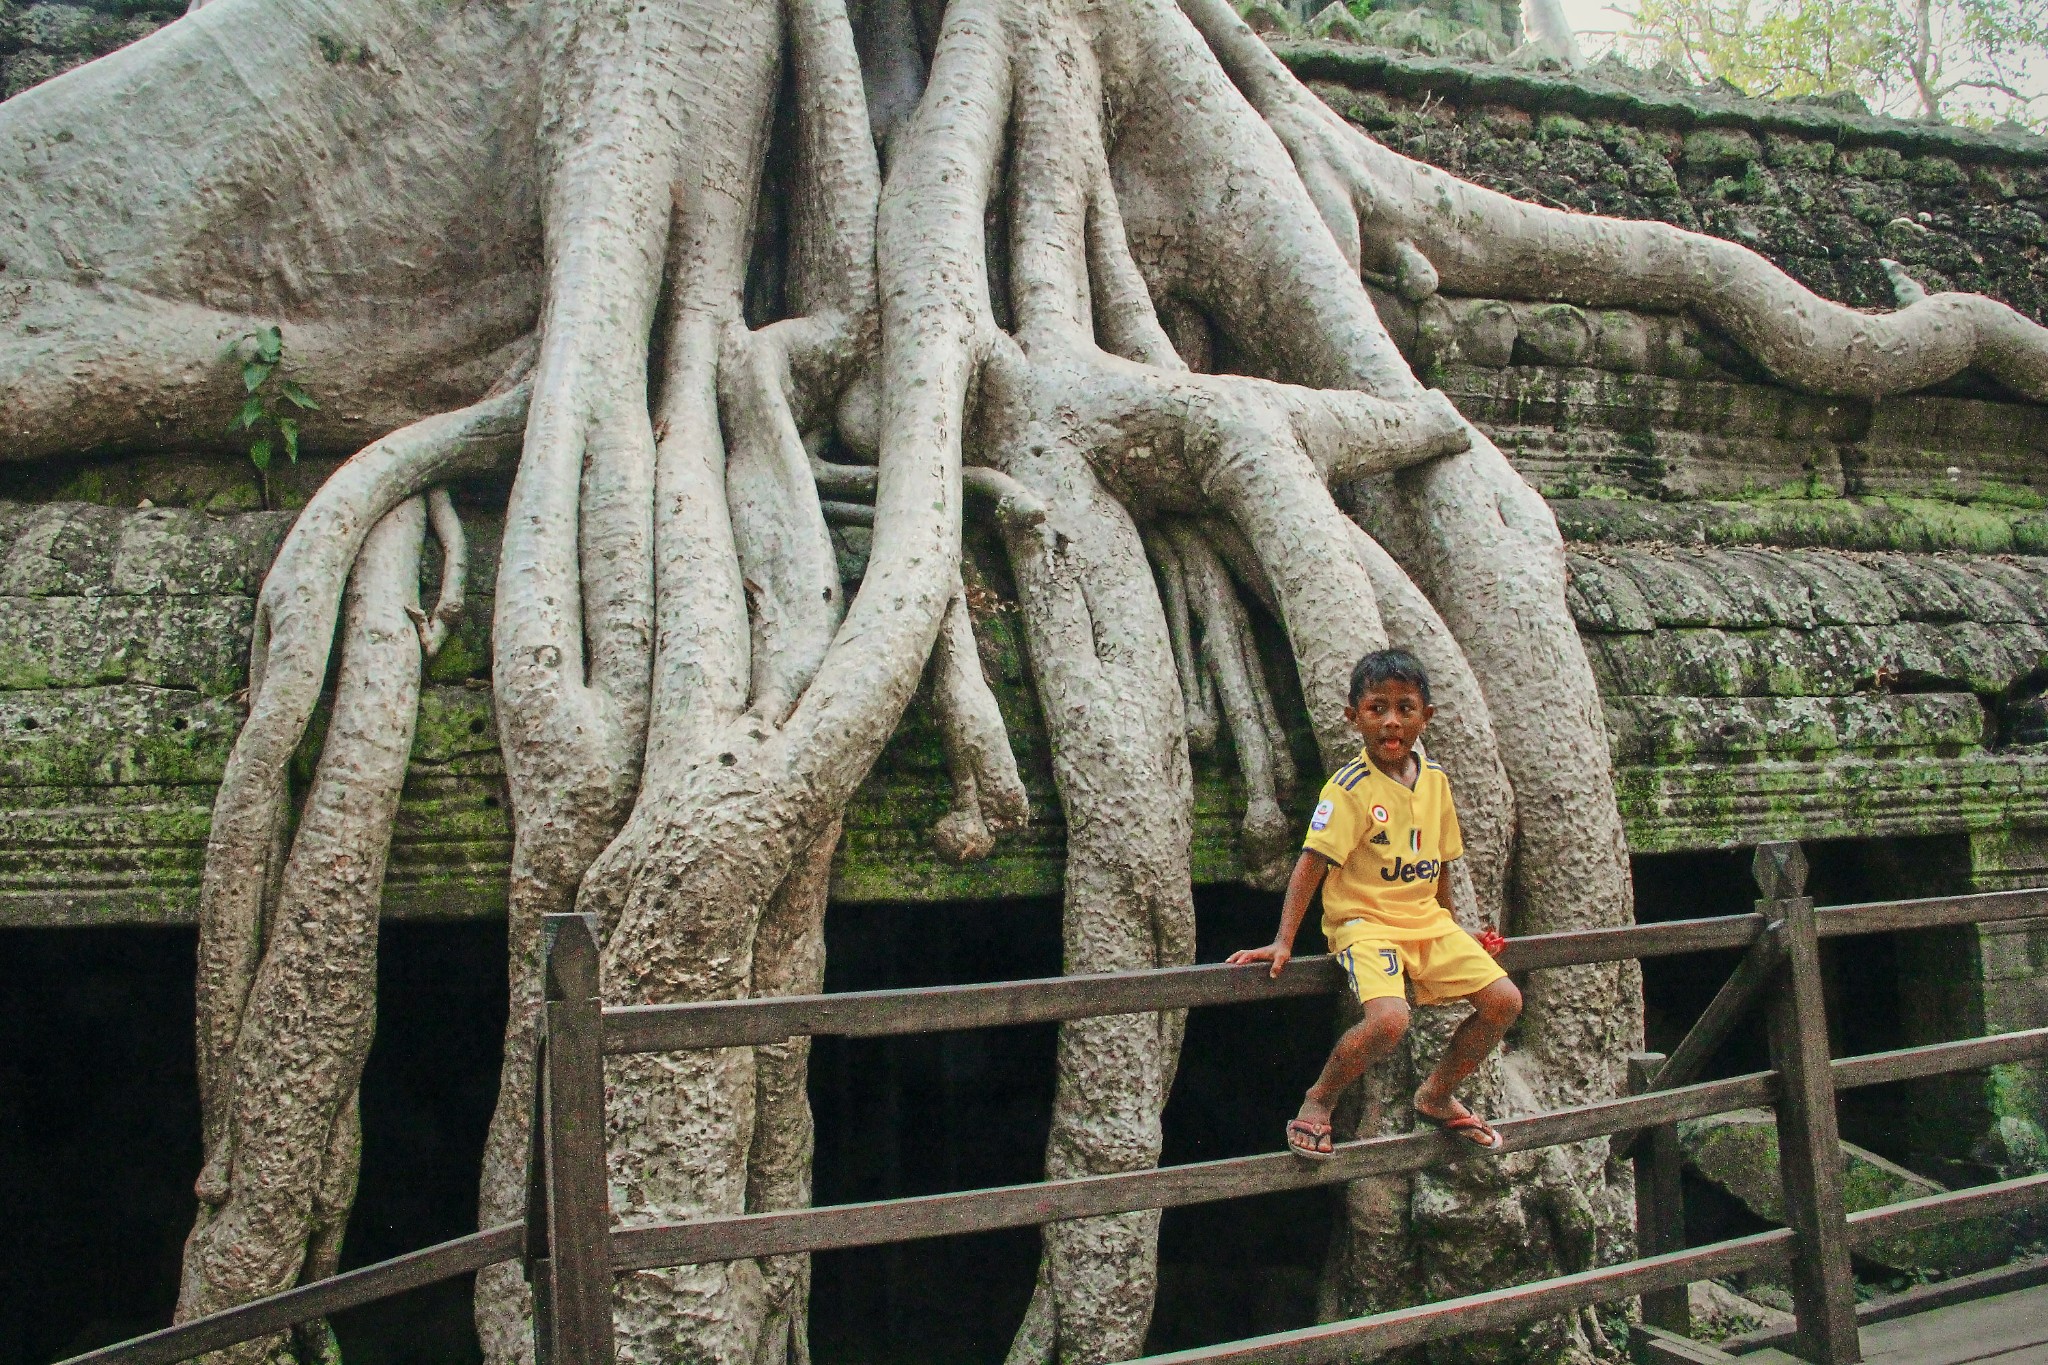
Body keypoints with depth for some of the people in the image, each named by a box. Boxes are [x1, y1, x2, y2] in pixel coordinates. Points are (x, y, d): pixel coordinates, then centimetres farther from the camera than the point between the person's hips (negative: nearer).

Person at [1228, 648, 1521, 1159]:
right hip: (1364, 921, -7)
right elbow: (1312, 864, -16)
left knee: (1504, 1000, -6)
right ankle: (1318, 1101, -3)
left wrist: (1453, 932, 22)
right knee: (1388, 1019, -31)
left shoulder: (1436, 781, 6)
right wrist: (1283, 942, -20)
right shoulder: (1350, 787, -14)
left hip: (1426, 919, 7)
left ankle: (1436, 1096, 18)